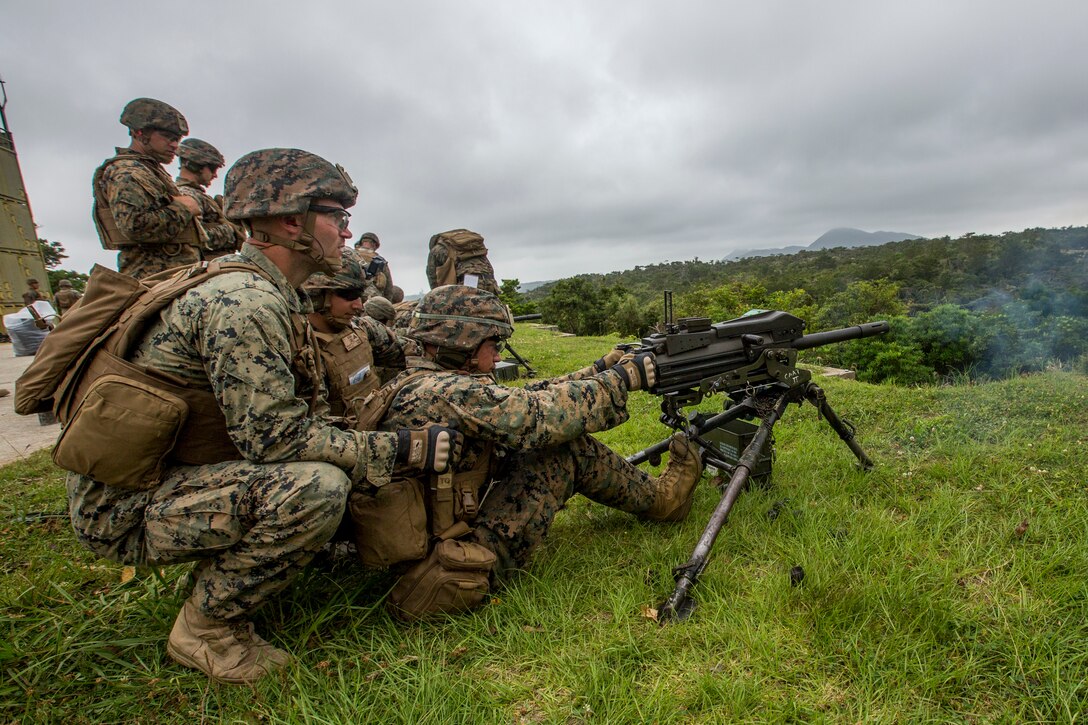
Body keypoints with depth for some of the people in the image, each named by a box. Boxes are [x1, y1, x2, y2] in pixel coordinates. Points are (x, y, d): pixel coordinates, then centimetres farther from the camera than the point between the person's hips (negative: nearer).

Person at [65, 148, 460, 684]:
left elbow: (309, 413, 5)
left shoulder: (269, 294, 6)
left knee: (327, 459, 7)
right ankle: (206, 627, -5)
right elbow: (276, 435, -28)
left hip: (168, 476, 9)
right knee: (318, 485, -29)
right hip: (124, 505, -9)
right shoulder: (243, 302, -25)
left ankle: (223, 574, 14)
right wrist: (405, 448, -23)